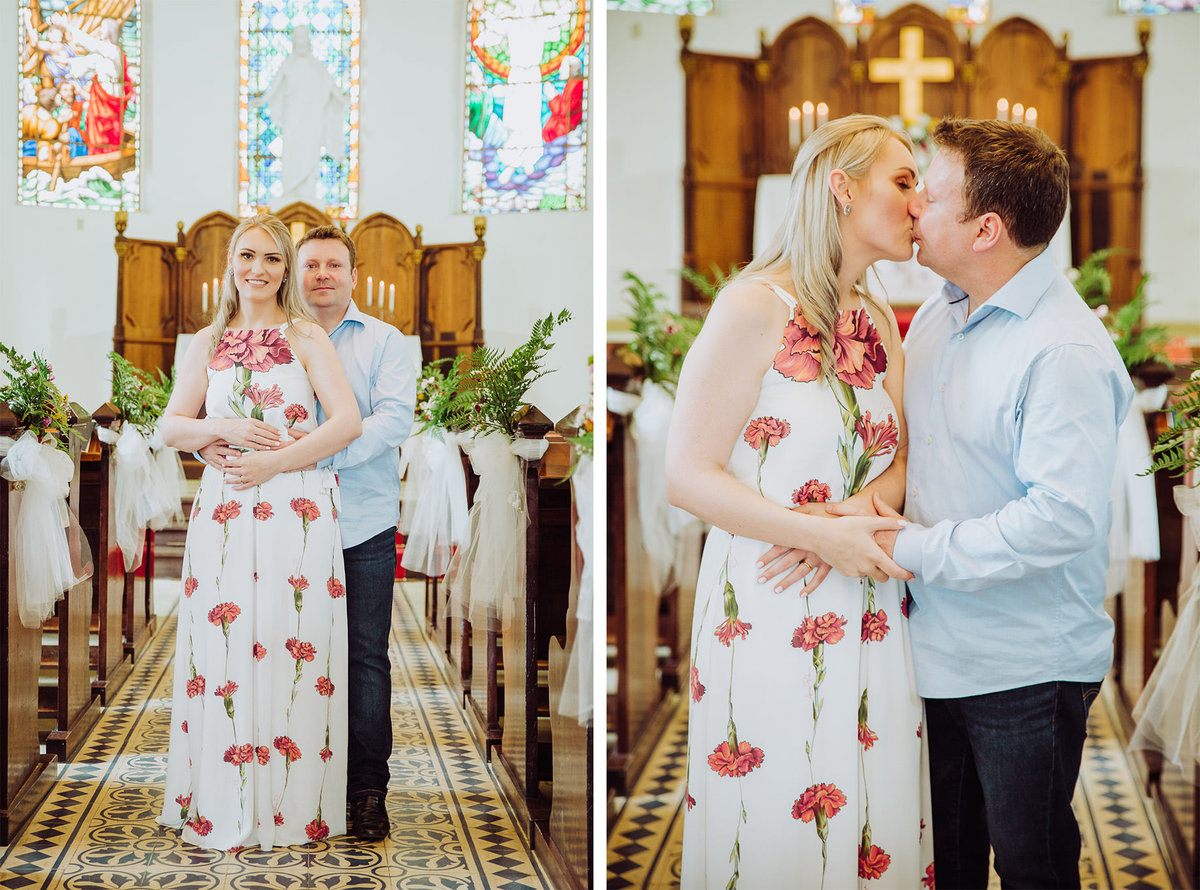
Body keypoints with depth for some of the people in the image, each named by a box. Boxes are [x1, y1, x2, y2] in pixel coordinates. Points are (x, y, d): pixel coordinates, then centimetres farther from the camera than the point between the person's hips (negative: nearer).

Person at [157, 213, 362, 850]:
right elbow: (171, 427, 11)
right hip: (223, 510, 3)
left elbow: (348, 421, -5)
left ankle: (293, 806, 5)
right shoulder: (207, 343, 14)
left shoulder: (306, 337, 4)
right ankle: (221, 808, 9)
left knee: (292, 648, -4)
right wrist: (225, 428, -8)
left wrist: (273, 462, -12)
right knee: (223, 650, 0)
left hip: (298, 511, -3)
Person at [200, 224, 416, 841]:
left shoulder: (384, 342, 5)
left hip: (362, 526, -2)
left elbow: (394, 418, -10)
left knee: (365, 657, 0)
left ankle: (366, 789, 9)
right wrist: (207, 440, -16)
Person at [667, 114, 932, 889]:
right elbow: (688, 476, -14)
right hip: (768, 614, -6)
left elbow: (901, 462, 9)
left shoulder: (881, 323, 11)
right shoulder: (755, 308, -11)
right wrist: (823, 535, -21)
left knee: (874, 823, 11)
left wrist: (859, 513, -13)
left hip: (868, 615, 6)